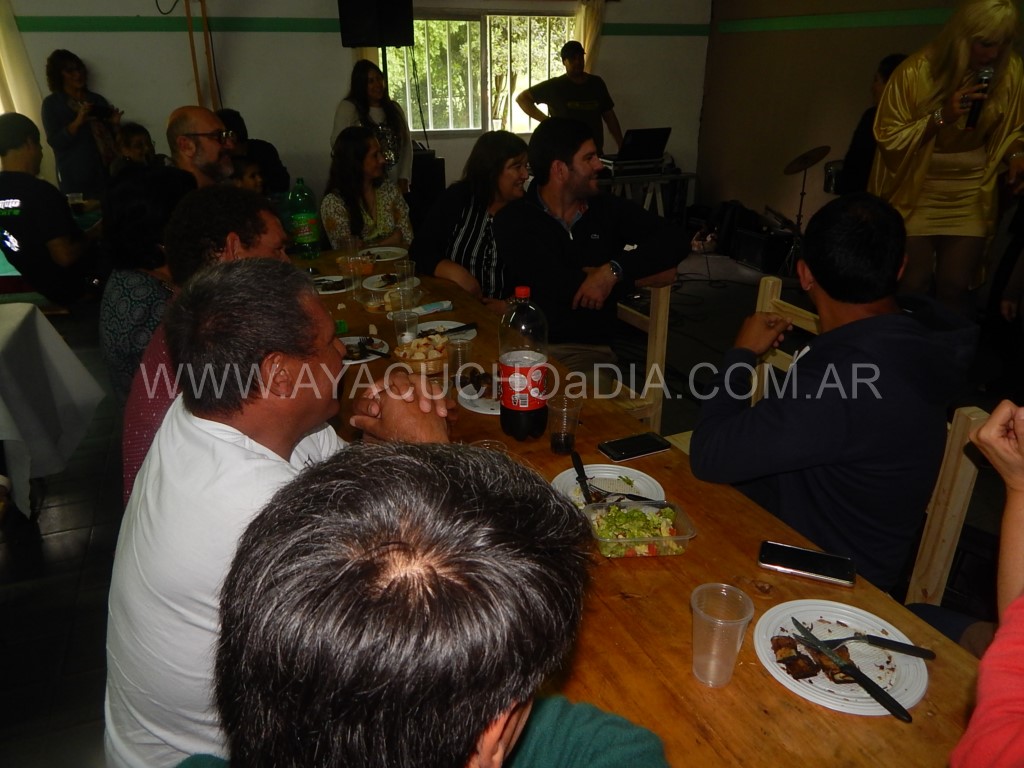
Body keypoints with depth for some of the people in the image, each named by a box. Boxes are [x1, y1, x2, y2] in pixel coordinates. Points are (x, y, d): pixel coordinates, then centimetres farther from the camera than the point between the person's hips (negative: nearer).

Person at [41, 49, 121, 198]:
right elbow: (54, 141, -7)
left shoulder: (97, 99, 12)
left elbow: (111, 136, 17)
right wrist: (77, 122, -19)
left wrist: (115, 124, -4)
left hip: (108, 172, 3)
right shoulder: (51, 104, 4)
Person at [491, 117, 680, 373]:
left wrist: (614, 270, -16)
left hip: (590, 348, 1)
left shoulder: (609, 209, 10)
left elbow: (673, 240, 0)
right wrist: (640, 272, -3)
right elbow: (558, 287, -14)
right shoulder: (513, 220, -1)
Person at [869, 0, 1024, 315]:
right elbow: (887, 137, -15)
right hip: (918, 193, -2)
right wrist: (941, 116, -27)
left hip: (970, 195, 3)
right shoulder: (916, 71, -17)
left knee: (955, 288, 2)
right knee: (911, 288, 0)